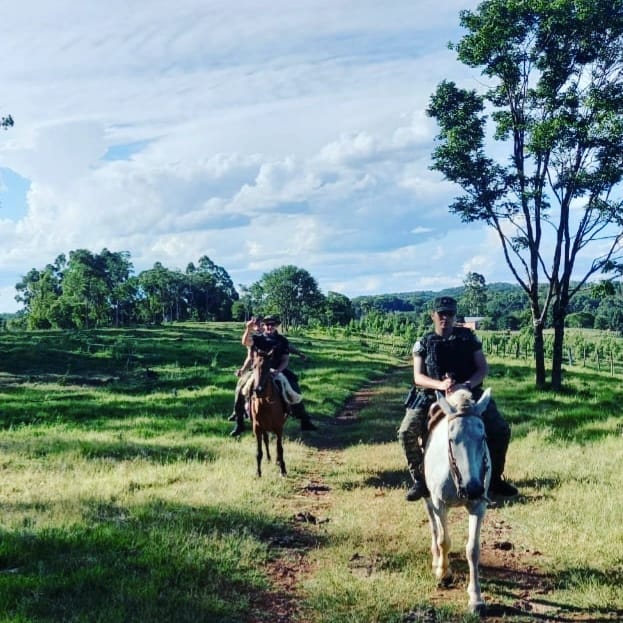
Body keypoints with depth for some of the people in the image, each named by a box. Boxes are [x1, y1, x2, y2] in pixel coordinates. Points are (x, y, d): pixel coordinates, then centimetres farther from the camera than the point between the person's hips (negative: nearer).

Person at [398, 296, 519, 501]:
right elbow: (418, 377, -3)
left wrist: (466, 385, -19)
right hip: (432, 396, 0)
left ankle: (495, 479, 7)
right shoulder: (423, 343, 5)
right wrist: (440, 385, -24)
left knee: (501, 430, -15)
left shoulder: (468, 337, 6)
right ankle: (419, 480, -3)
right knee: (406, 432, -21)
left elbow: (483, 368, 1)